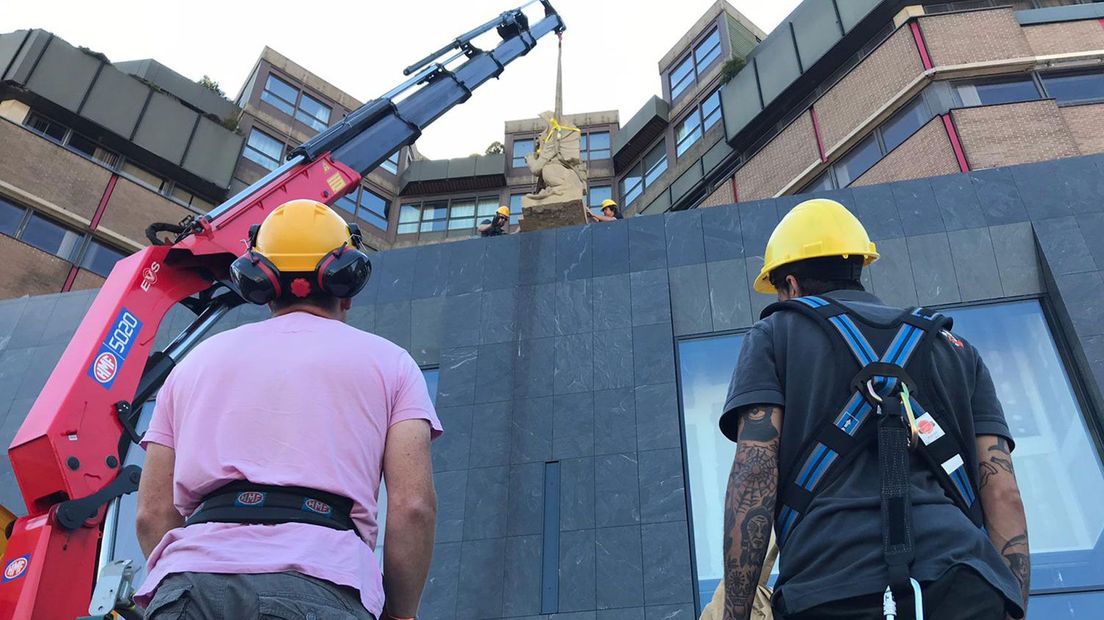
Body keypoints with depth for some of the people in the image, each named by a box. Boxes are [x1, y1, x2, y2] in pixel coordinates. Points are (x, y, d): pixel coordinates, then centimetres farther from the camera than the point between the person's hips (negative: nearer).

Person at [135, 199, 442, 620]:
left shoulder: (198, 360, 24)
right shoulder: (388, 361, 15)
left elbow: (153, 513, 17)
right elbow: (413, 506, 4)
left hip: (188, 584, 3)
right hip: (319, 582, -2)